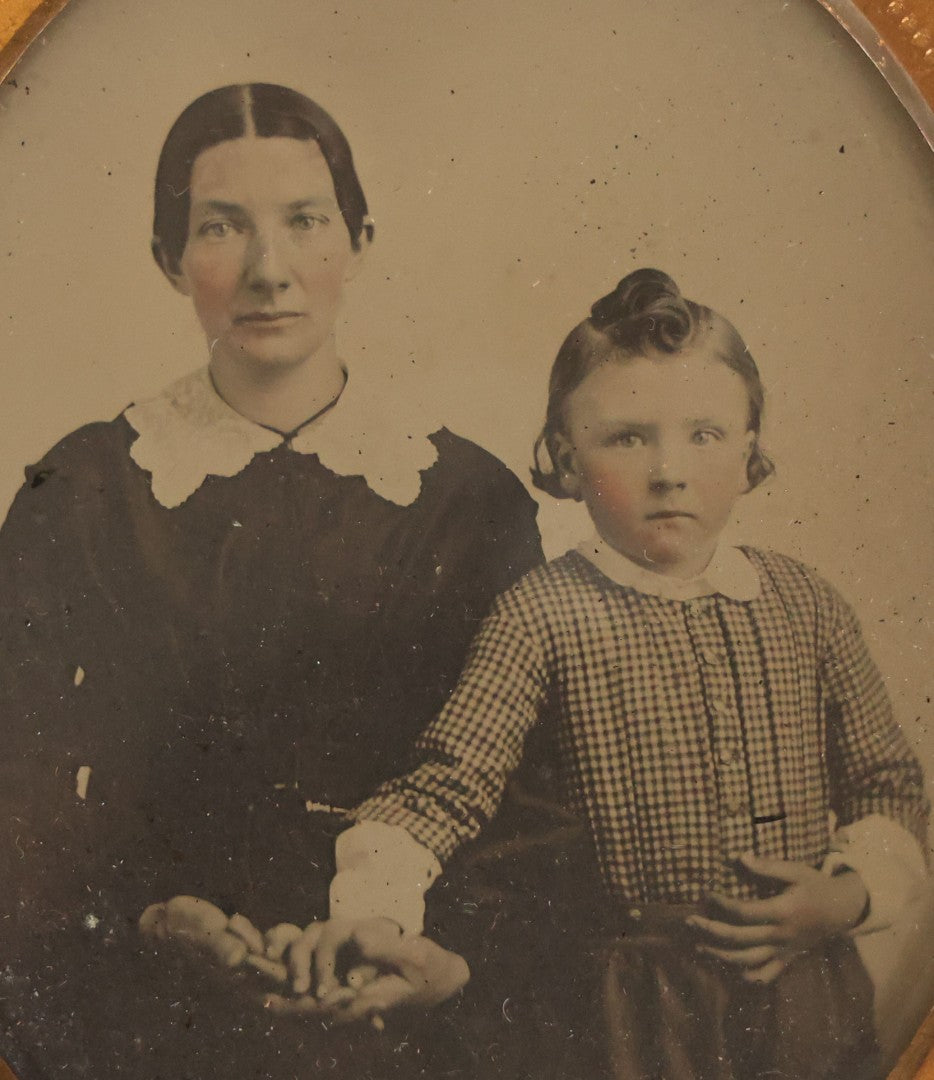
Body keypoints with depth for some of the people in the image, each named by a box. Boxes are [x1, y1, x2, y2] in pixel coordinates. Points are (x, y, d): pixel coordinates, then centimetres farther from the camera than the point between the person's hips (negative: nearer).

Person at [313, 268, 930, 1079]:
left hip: (809, 993, 4)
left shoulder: (806, 606, -1)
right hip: (639, 1009, -3)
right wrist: (376, 895, -34)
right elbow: (452, 780, -17)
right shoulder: (543, 616, -12)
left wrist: (851, 893, -8)